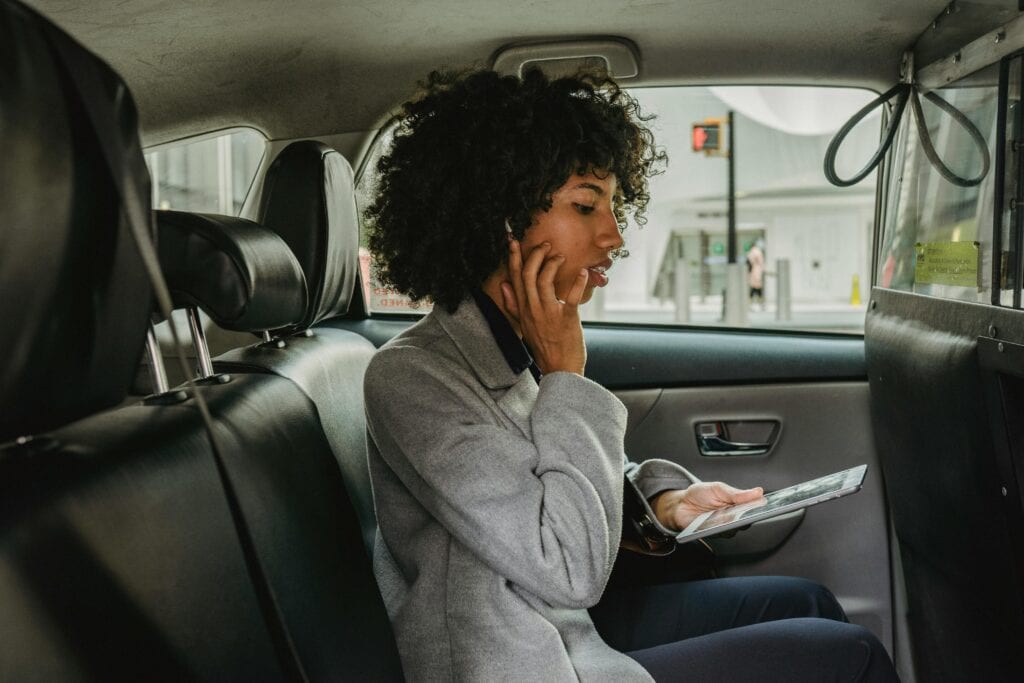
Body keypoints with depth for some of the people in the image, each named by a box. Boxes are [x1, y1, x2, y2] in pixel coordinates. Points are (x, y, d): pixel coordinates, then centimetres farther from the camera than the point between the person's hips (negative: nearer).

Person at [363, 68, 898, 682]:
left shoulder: (521, 346, 2)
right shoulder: (410, 377, -24)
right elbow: (571, 571, -26)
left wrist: (662, 498, -4)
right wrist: (565, 375, -21)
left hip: (577, 625, 8)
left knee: (806, 603, 15)